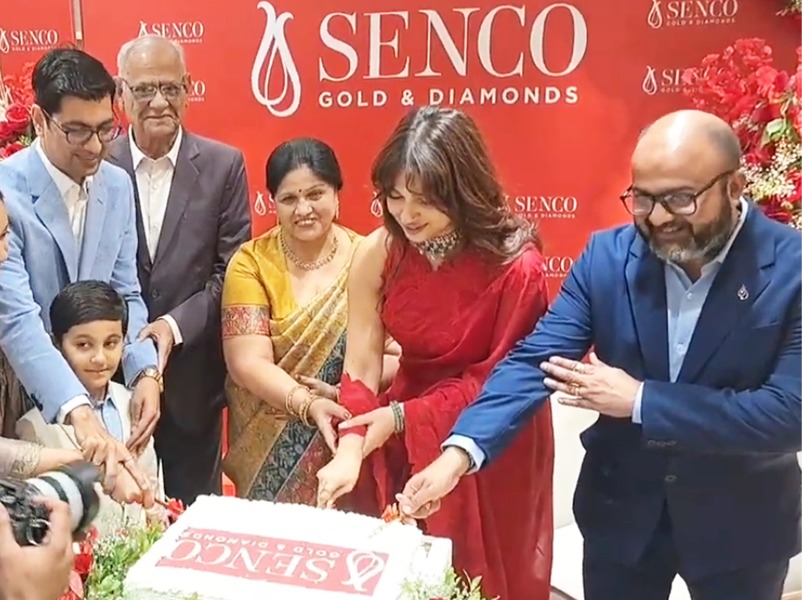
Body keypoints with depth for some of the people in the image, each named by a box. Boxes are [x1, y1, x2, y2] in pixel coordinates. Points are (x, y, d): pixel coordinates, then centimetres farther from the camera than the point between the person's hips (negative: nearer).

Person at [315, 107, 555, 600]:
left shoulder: (516, 263, -24)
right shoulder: (379, 253, -13)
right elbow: (361, 367, -12)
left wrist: (403, 416, -19)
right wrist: (350, 452, -26)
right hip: (404, 440, 3)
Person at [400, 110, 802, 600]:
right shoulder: (607, 256, -11)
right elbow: (536, 359, -17)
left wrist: (639, 400, -25)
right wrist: (460, 451, -31)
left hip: (741, 521, -2)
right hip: (620, 507, 2)